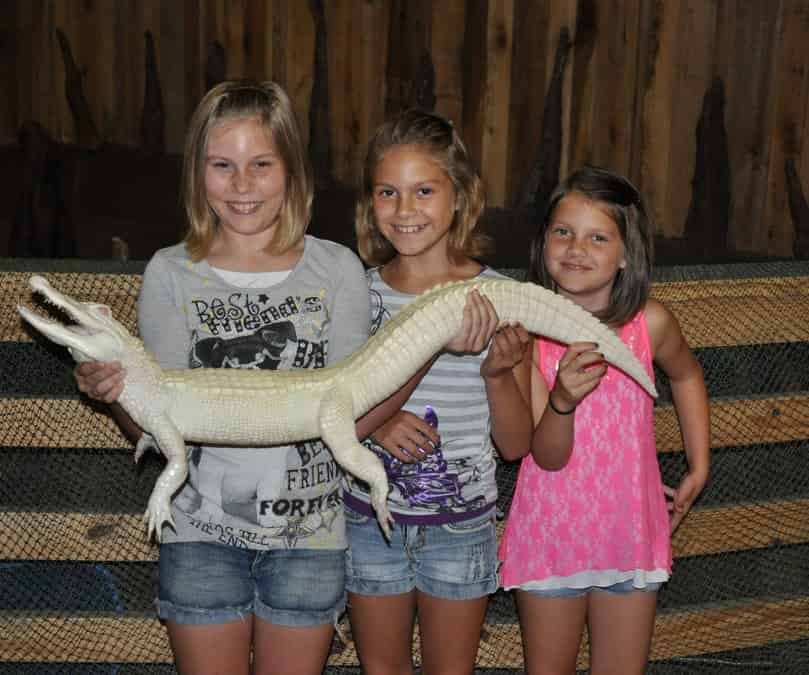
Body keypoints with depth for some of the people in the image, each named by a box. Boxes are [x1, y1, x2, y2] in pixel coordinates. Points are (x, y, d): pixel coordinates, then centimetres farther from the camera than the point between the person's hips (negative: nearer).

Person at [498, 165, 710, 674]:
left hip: (630, 531, 1)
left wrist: (699, 469, 11)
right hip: (550, 532, -1)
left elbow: (687, 376, 12)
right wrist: (563, 398, -39)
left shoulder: (650, 323, -13)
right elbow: (548, 457, -19)